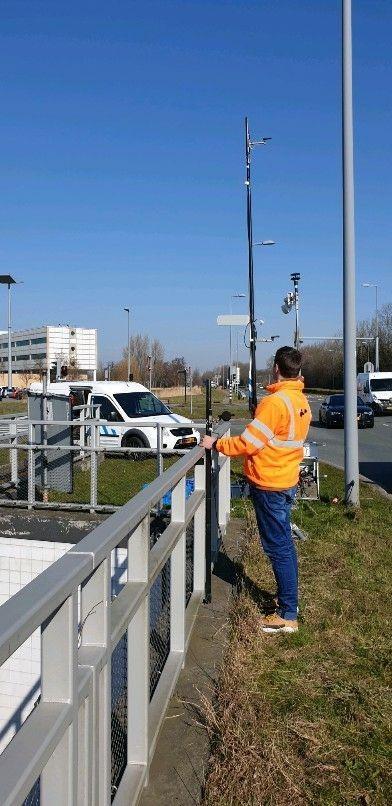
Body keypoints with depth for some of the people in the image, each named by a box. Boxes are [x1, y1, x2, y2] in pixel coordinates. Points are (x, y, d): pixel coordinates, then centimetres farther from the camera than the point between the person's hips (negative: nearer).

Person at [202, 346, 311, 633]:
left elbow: (249, 443, -19)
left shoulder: (275, 402, -21)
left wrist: (216, 443, -8)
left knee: (278, 547, -2)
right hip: (287, 480, 9)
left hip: (269, 484, -9)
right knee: (284, 544, 19)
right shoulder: (301, 401, 6)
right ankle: (288, 600, 32)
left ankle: (288, 615, 6)